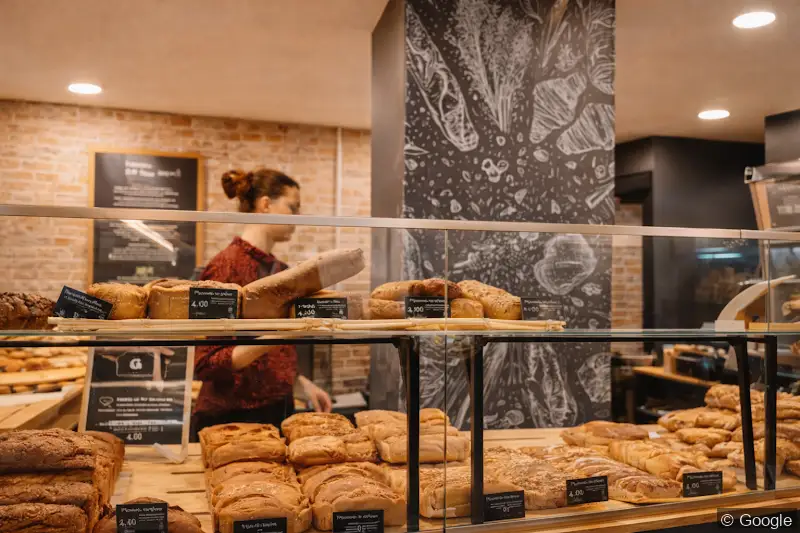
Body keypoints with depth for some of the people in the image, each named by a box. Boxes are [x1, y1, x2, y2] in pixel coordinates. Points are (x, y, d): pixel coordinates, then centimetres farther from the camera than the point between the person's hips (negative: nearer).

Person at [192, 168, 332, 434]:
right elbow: (207, 364, -18)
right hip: (232, 419, -7)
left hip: (278, 411, 8)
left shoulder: (279, 269, 7)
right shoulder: (226, 265, -16)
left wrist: (302, 383, 6)